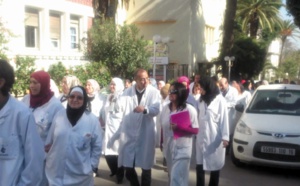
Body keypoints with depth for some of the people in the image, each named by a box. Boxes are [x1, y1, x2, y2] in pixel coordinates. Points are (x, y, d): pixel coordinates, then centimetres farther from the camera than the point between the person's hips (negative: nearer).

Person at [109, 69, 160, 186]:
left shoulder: (154, 92, -2)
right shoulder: (127, 92, 5)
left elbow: (156, 110, -12)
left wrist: (145, 109, -29)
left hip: (146, 134, -2)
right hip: (129, 133, 2)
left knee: (146, 165, 10)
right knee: (128, 165, 11)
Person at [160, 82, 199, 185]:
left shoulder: (189, 109, -12)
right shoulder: (166, 108, 3)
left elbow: (195, 130, -12)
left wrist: (179, 127, -25)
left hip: (182, 149, -5)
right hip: (169, 148, 5)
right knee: (172, 177, 18)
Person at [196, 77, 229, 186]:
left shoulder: (220, 100, -6)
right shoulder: (202, 100, 14)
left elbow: (224, 119, -9)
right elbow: (199, 118, 14)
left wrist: (225, 136, -15)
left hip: (214, 139, -5)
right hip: (202, 138, 5)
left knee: (215, 165, 8)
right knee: (199, 165, 6)